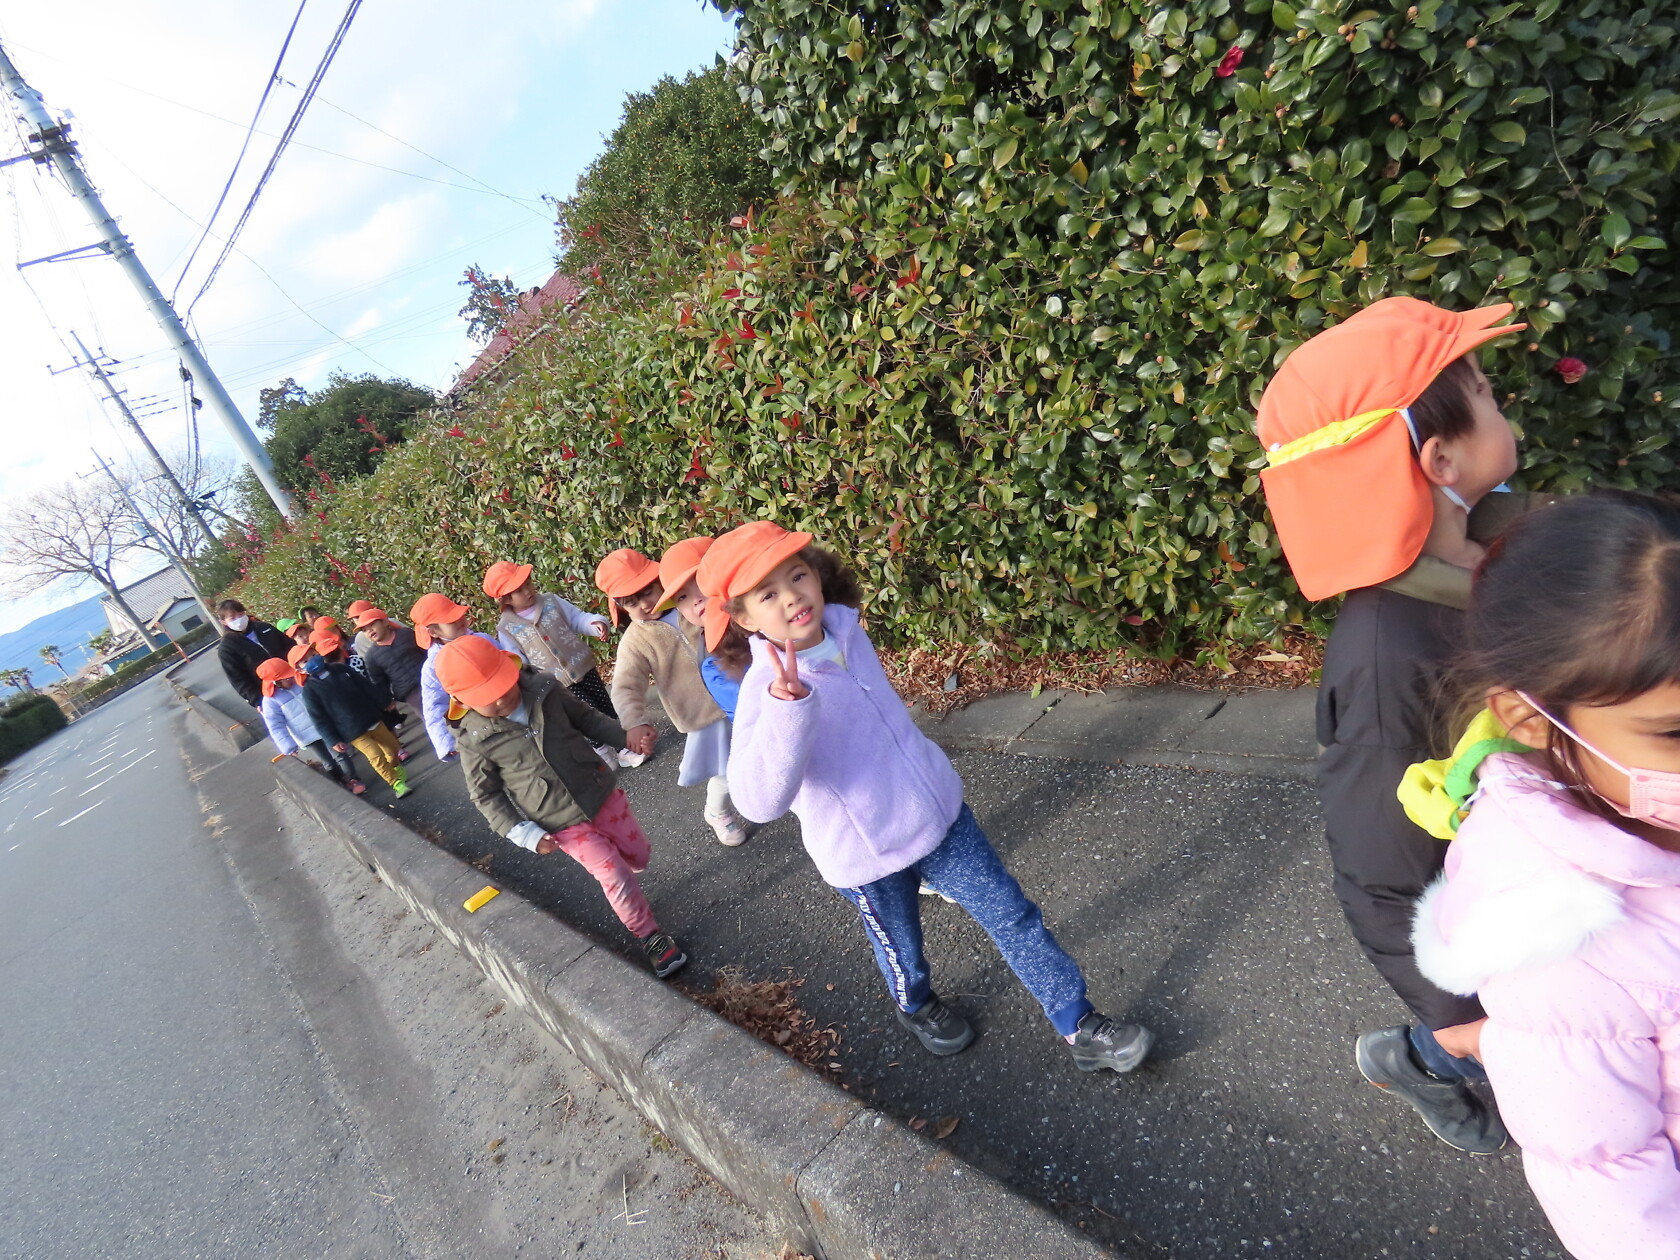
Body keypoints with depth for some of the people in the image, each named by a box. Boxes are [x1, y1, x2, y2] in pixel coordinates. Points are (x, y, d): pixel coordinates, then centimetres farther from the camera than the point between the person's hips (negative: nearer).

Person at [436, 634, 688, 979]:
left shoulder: (545, 689, -11)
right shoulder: (475, 742, -16)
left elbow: (586, 717, 4)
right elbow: (485, 795, -5)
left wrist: (625, 737, -9)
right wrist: (524, 834, -12)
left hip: (600, 792, 4)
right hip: (562, 823, -3)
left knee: (638, 855, 15)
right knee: (616, 878, -2)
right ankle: (650, 936, 21)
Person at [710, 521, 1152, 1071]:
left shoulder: (848, 632, -7)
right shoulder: (764, 689, -26)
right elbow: (759, 802, -39)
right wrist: (786, 703, -50)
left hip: (939, 814, 4)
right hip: (867, 857, -4)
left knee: (1013, 916, 10)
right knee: (902, 950, 22)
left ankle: (1079, 1025, 30)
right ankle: (917, 1008, 56)